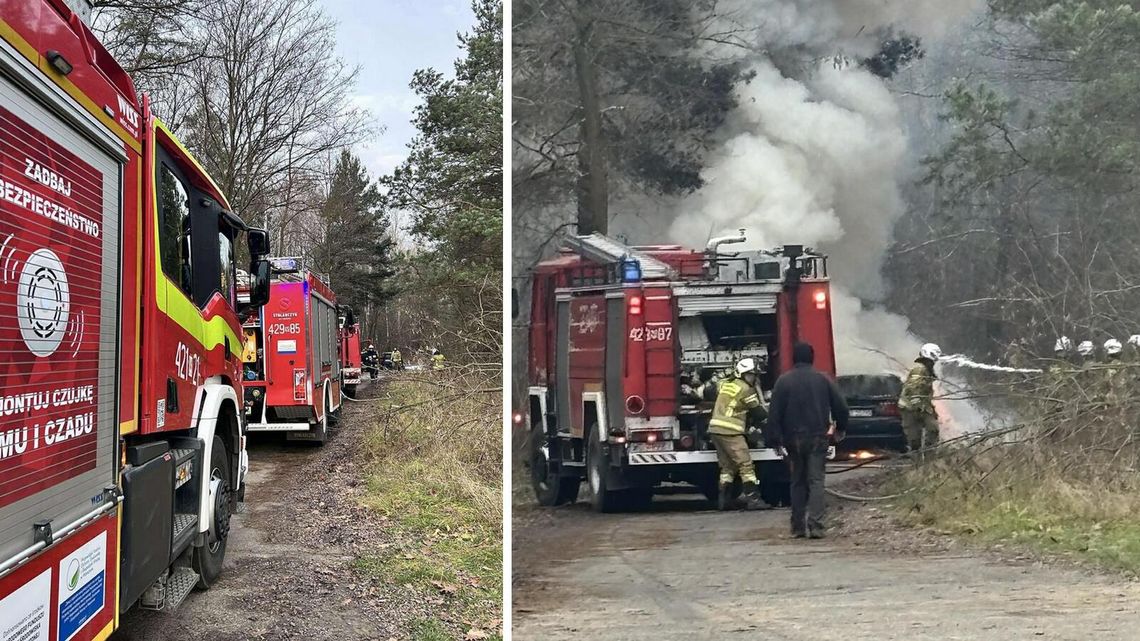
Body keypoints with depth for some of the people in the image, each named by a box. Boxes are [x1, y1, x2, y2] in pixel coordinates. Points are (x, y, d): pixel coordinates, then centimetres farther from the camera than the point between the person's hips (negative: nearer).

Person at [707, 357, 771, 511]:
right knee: (746, 465, -7)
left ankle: (723, 499, 11)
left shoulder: (725, 384, 17)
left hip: (715, 429, 8)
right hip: (730, 432, -8)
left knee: (727, 467, 14)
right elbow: (758, 410, 2)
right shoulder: (746, 389, -6)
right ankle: (753, 499, -12)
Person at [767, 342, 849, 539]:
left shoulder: (783, 381, -1)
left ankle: (798, 527, 12)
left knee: (797, 482, 11)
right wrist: (840, 428, 20)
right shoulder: (822, 379, 0)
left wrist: (778, 441, -3)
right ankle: (815, 524, -16)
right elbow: (840, 406, 3)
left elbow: (774, 413, -5)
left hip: (794, 439, 1)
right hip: (818, 438, -1)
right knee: (816, 481, -2)